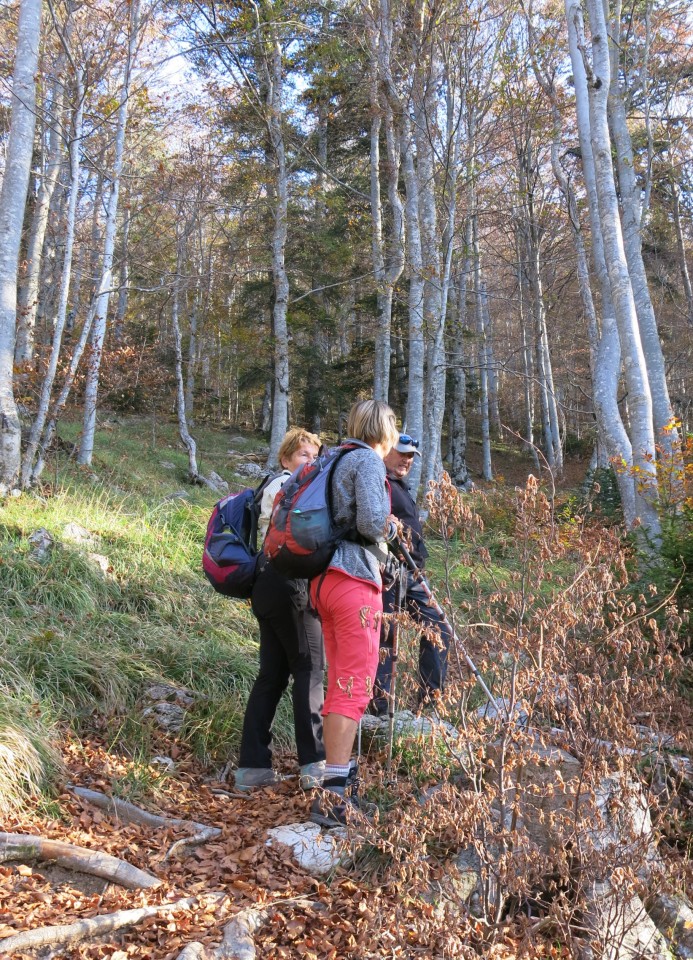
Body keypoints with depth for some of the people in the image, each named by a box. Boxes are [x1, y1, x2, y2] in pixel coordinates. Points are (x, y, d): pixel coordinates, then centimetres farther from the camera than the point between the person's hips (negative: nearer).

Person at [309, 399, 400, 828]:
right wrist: (390, 524, 2)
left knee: (339, 685, 13)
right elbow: (371, 522, -18)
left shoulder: (340, 460, 19)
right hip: (355, 579, -9)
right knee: (355, 686, -7)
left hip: (327, 579, 9)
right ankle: (334, 795, -7)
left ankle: (336, 786, 20)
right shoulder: (369, 460, -6)